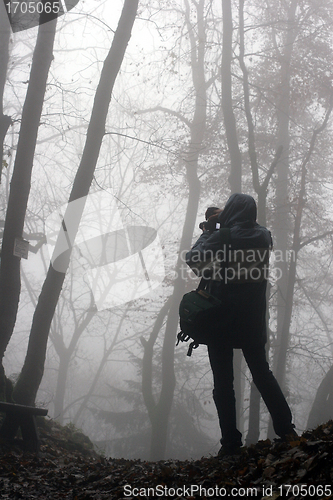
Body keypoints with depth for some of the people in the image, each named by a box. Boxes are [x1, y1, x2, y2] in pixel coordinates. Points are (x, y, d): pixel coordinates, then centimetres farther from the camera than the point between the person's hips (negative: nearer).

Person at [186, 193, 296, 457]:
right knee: (262, 372, 18)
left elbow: (192, 258, -7)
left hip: (221, 319, -4)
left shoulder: (221, 238, -17)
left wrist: (207, 231, 4)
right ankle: (286, 428, 15)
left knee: (223, 381, 3)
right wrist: (221, 225, 18)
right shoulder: (264, 236, 0)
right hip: (253, 320, 5)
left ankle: (231, 442, 3)